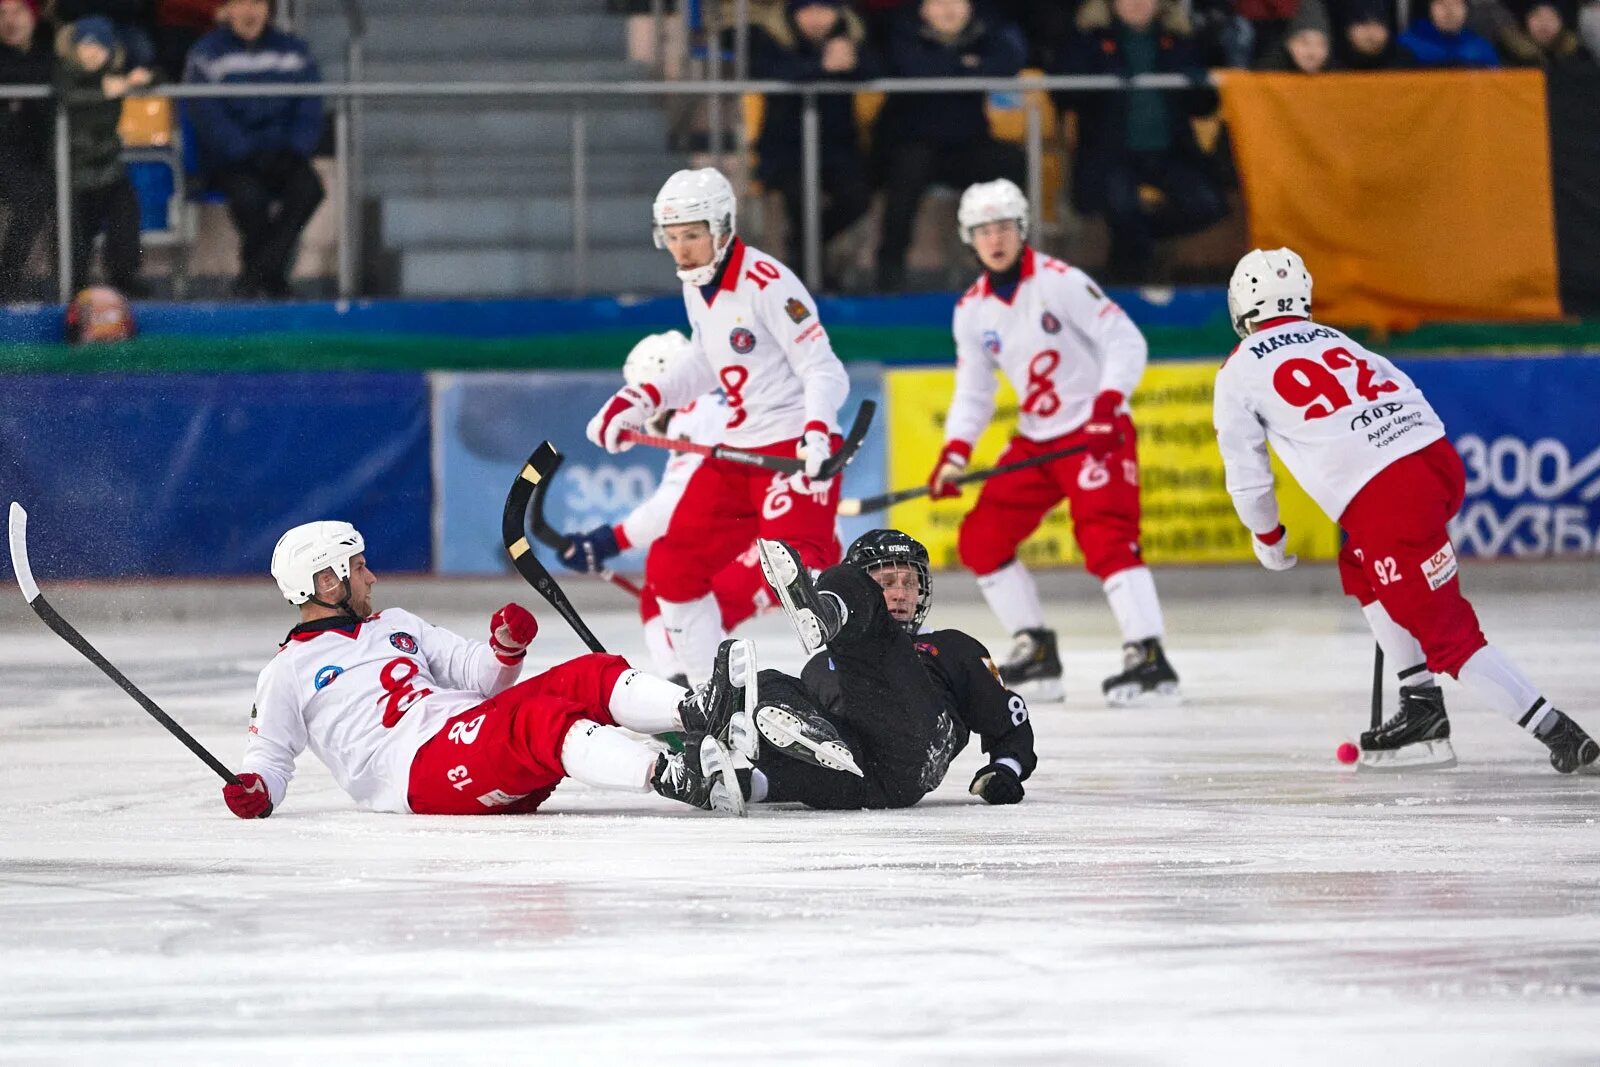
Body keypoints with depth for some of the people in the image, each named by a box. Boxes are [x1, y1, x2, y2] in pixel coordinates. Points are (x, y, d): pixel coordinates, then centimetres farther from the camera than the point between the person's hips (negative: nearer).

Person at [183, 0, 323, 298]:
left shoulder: (294, 51, 12)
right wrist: (247, 154, -19)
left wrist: (294, 152, -9)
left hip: (281, 158, 3)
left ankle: (256, 273, -25)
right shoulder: (207, 54, 1)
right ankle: (272, 274, -14)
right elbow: (208, 117, -8)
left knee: (308, 187, -30)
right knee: (248, 194, -36)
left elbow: (309, 111, 9)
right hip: (227, 162, -3)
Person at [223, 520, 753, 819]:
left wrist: (506, 648, 5)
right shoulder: (288, 672, 12)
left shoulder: (395, 626, 30)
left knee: (587, 677, -16)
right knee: (540, 718, -34)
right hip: (418, 769, -7)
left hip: (475, 725, 7)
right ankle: (672, 777, -57)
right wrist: (254, 791, -11)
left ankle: (696, 713, -42)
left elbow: (475, 672, 26)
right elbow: (269, 754, 11)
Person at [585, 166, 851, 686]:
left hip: (796, 449, -9)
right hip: (736, 450, 9)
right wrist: (642, 400, 16)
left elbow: (823, 370, -20)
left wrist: (817, 433, -36)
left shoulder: (768, 284, -18)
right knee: (671, 567, 9)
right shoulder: (696, 284, 9)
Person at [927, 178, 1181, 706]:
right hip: (1035, 439, 8)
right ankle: (1036, 653, 11)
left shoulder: (1059, 282, -15)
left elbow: (1126, 341, -18)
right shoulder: (973, 310, 5)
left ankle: (1150, 660, -27)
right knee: (979, 540, 2)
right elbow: (973, 392, 12)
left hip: (1096, 431, -8)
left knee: (1105, 537, -24)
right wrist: (955, 454, -3)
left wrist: (1108, 403, -31)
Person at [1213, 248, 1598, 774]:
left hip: (1384, 502, -7)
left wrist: (1267, 537, 34)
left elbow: (1246, 477, 14)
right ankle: (1421, 711, 25)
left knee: (1447, 636, -2)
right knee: (1359, 572, 30)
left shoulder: (1239, 372, 12)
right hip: (1440, 457, 7)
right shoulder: (1331, 339, 28)